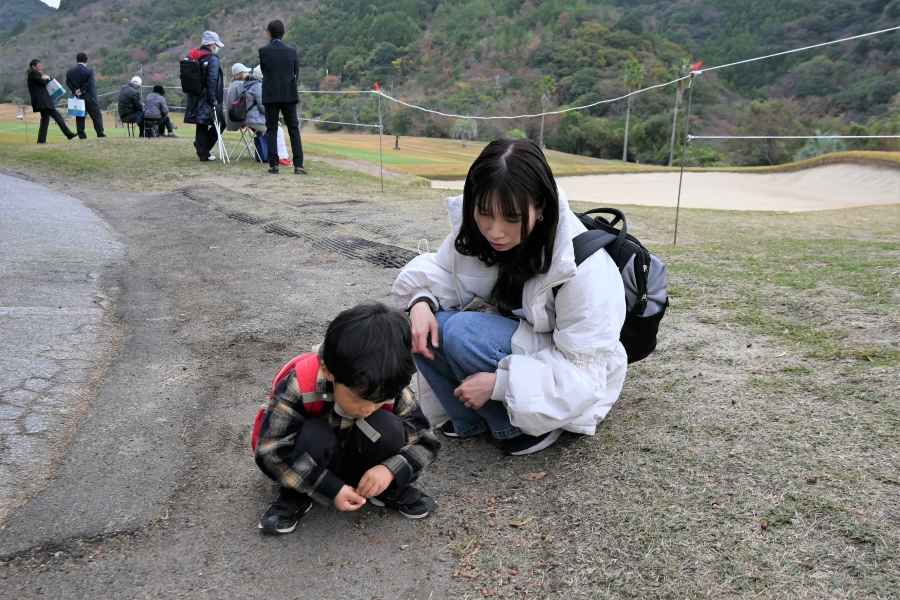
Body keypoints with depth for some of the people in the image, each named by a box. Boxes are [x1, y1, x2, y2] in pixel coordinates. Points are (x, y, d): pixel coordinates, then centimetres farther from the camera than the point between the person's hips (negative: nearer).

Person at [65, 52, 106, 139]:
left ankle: (82, 137, 3)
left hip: (77, 99, 4)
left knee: (80, 118, 6)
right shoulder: (89, 70, -8)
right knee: (97, 117, 3)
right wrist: (82, 90, -9)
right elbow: (90, 84, -15)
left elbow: (68, 83, -2)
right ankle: (101, 135, -1)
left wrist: (75, 91, -7)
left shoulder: (69, 72, 5)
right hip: (89, 98, -4)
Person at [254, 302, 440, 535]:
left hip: (357, 459, 2)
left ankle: (389, 490, -2)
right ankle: (296, 496, -7)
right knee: (313, 435, -35)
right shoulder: (301, 386, -33)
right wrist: (331, 489, -33)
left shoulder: (391, 390, -24)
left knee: (387, 427, -28)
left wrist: (390, 469, -35)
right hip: (313, 463, -1)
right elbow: (271, 451, -30)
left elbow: (426, 441, -15)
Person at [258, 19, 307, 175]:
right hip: (289, 94, 1)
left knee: (271, 129, 6)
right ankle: (298, 165, -3)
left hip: (270, 95, -1)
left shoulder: (263, 51, -3)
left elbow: (263, 71, 8)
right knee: (294, 129, 3)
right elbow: (297, 72, 8)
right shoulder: (292, 50, 0)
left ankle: (273, 164, 2)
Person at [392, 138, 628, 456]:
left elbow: (584, 372, -25)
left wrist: (499, 383, -32)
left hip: (564, 388, -5)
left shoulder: (580, 265, -30)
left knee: (463, 332, -29)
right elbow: (442, 269, 0)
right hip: (507, 344, 6)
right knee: (425, 324, -18)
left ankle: (525, 426, -9)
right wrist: (421, 302, -23)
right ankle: (470, 419, -2)